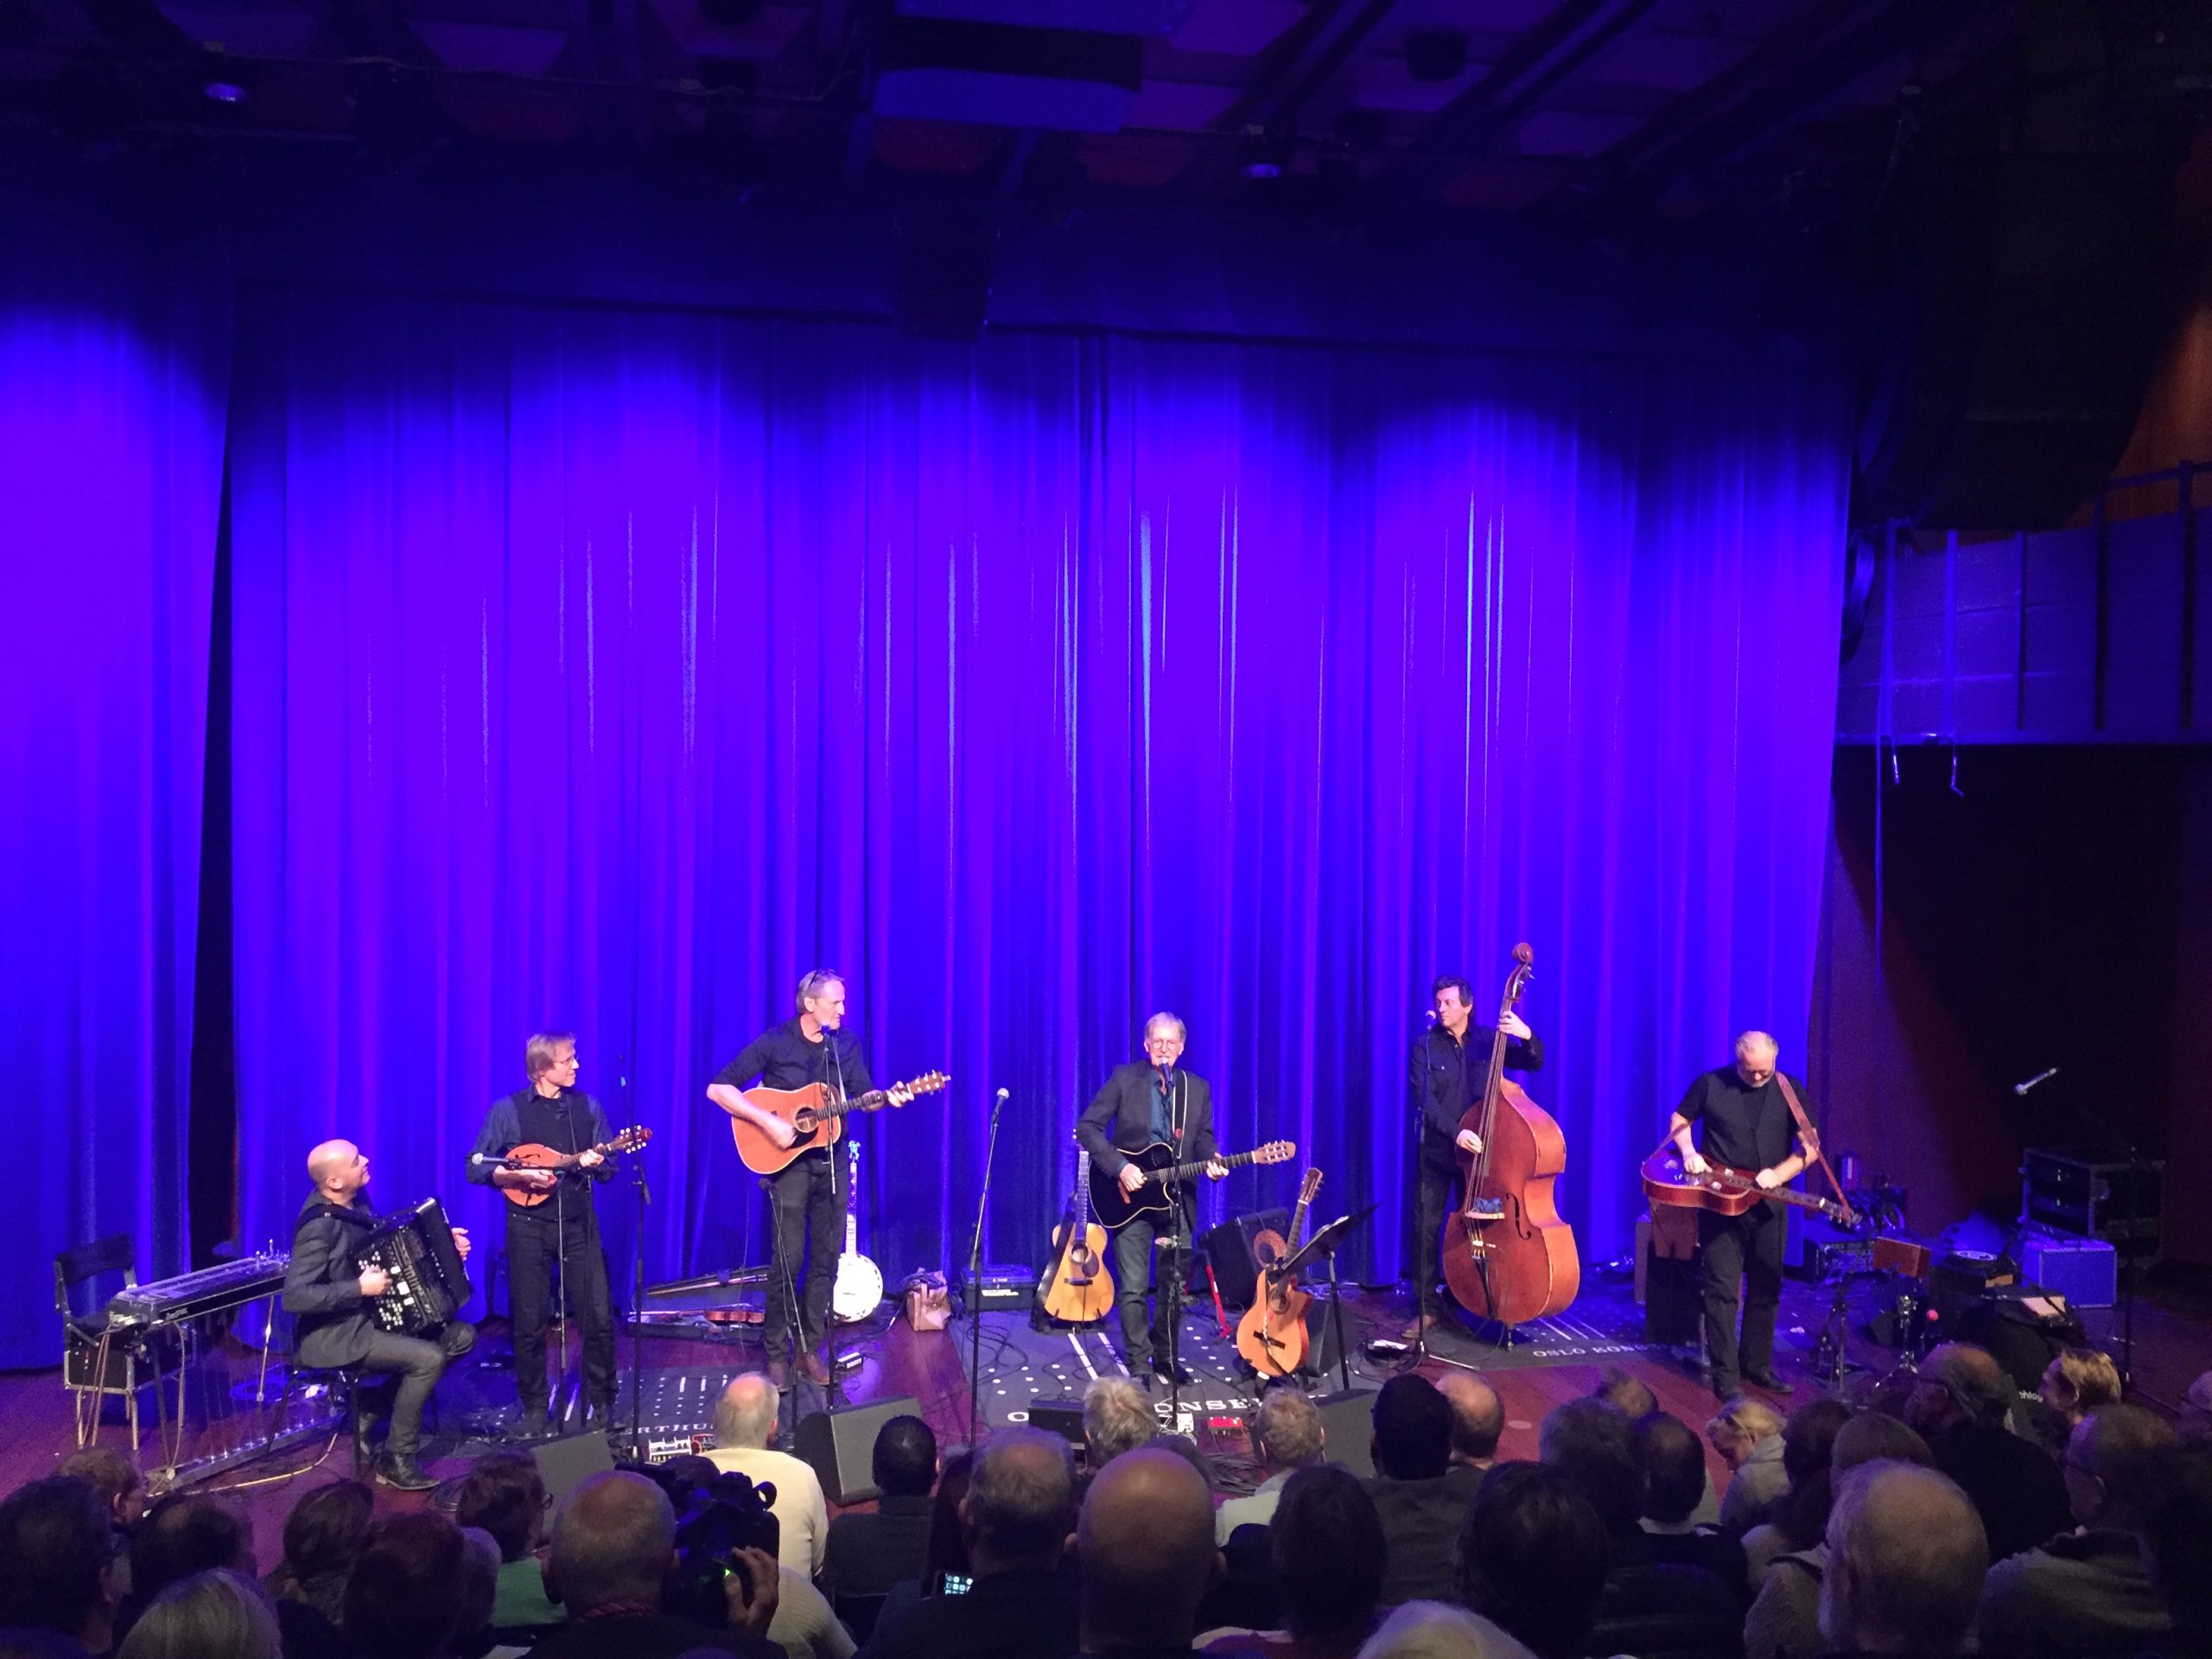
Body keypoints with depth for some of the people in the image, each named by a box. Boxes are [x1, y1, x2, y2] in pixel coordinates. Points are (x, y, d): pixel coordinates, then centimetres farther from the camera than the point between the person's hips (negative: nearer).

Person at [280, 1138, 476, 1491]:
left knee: (462, 1336, 0)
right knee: (429, 1358, -23)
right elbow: (294, 1297, -30)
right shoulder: (319, 1226, -24)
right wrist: (360, 1288, -27)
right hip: (336, 1335, -9)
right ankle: (396, 1461, -6)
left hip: (373, 1315, 9)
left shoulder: (356, 1200, 2)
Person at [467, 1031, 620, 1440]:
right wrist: (521, 1175, -17)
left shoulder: (588, 1107, 6)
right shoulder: (508, 1110, -2)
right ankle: (534, 1410, 19)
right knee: (529, 1324, 4)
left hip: (578, 1223, 2)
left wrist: (595, 1163, -13)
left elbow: (609, 1169, 9)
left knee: (599, 1318, -3)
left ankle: (601, 1404, 12)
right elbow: (476, 1167, -4)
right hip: (529, 1226, -2)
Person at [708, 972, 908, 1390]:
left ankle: (809, 1350, 18)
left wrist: (887, 1099, -12)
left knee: (827, 1258, 7)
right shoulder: (774, 1043, -10)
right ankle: (777, 1354, 9)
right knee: (789, 1259, -4)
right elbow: (718, 1089, -14)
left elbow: (862, 1095, 10)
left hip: (831, 1161, 5)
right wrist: (768, 1121, -23)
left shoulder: (847, 1044, 4)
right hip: (788, 1162, -5)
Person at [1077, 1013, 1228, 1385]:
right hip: (1130, 1195, -3)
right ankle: (1138, 1364, 8)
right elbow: (1087, 1127, -9)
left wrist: (1211, 1161, -12)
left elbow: (1203, 1138, 11)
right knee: (1133, 1288, -3)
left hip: (1177, 1199, 3)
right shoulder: (1124, 1079, -5)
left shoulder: (1198, 1088, 6)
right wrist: (1119, 1166, -19)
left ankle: (1164, 1355, 28)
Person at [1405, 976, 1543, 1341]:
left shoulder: (1488, 1040, 0)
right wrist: (1455, 1133, -27)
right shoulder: (1426, 1046, -5)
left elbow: (1533, 1064, -4)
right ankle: (1425, 1308, 4)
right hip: (1437, 1150, -1)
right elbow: (1423, 1098, -14)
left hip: (1478, 1149, 1)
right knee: (1426, 1226, -5)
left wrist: (1527, 1036, -25)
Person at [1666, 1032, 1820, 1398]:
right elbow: (1679, 1121, 9)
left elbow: (1811, 1145, 1)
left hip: (1767, 1204, 3)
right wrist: (1689, 1153, -10)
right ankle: (1726, 1376, 1)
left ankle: (1757, 1365, 27)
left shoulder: (1790, 1091, 0)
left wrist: (1779, 1175, -14)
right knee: (1722, 1288, -4)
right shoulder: (1711, 1084, -3)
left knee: (1765, 1288, 12)